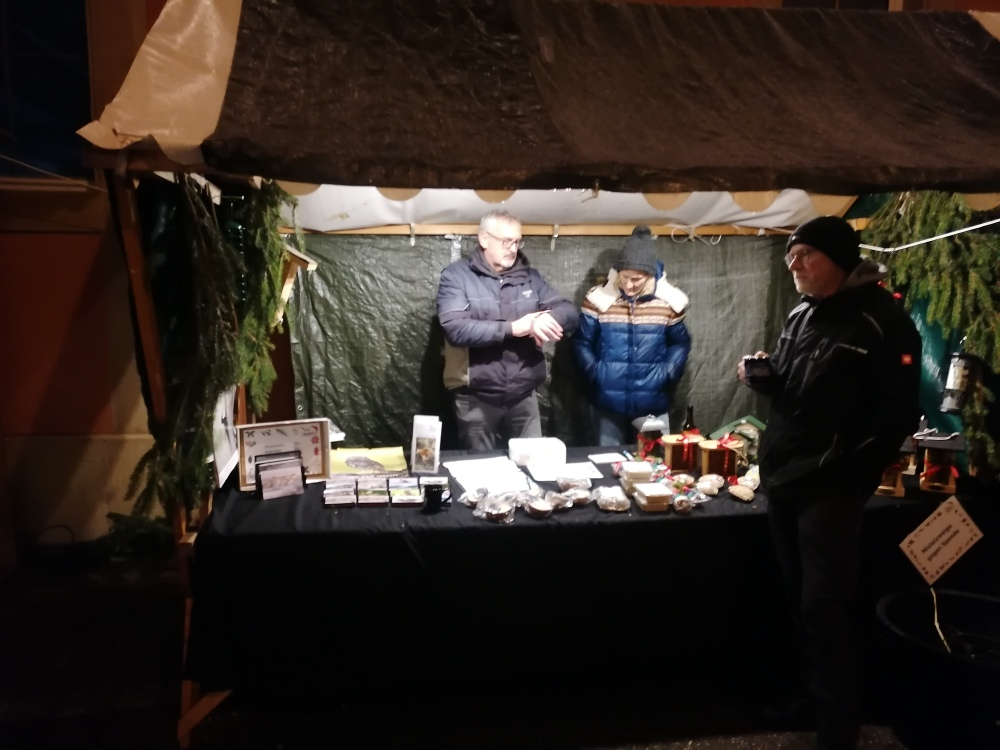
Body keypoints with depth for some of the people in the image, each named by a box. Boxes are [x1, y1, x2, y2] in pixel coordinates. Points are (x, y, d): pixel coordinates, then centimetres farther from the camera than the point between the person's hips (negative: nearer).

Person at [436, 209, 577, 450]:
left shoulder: (530, 276, 9)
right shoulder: (456, 276, -6)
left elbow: (569, 311, 1)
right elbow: (456, 329, -20)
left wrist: (548, 319, -22)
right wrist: (512, 328, -21)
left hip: (524, 396, 4)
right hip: (476, 399, -3)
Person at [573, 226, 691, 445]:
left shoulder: (669, 302, -3)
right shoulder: (598, 299, -6)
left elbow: (680, 343, 9)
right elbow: (582, 342, 2)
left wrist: (666, 374, -6)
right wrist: (594, 373, -11)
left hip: (653, 405, 1)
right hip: (608, 403, 0)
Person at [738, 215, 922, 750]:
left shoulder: (882, 321, -10)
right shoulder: (800, 315, 12)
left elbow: (897, 414, -14)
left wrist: (850, 475, -19)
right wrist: (762, 376, -2)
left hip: (829, 488, -7)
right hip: (783, 479, 7)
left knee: (823, 608, -2)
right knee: (798, 599, 16)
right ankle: (808, 694, 34)